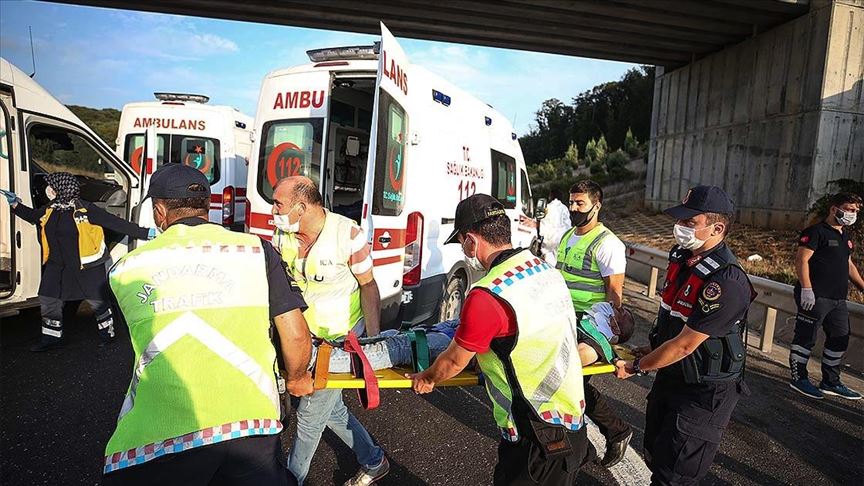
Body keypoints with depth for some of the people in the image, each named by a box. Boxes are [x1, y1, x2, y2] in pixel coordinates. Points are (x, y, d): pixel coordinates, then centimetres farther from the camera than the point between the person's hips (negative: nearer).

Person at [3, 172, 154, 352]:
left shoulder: (85, 209, -18)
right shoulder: (50, 210, 3)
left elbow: (115, 223, -21)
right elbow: (32, 215, 27)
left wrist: (145, 233, -27)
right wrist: (15, 203, 14)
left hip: (87, 265, -7)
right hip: (57, 266, 7)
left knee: (97, 300, 6)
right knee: (48, 300, 12)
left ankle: (107, 332, 26)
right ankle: (51, 338, 30)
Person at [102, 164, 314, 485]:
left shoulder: (125, 269, 11)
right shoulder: (256, 249, 4)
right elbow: (296, 335, 2)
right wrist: (296, 379, 23)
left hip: (155, 434, 1)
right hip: (250, 422, 0)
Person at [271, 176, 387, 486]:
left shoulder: (348, 234, -22)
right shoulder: (282, 234, -6)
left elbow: (368, 286, -12)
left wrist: (374, 339, -16)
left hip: (343, 337, -6)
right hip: (308, 335, 6)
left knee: (310, 414, 3)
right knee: (330, 408, 17)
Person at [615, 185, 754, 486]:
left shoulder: (727, 282, -29)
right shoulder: (682, 257, -2)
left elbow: (684, 345, -25)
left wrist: (636, 368, -14)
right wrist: (653, 345, 9)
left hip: (704, 392, -8)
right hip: (669, 377, 8)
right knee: (654, 457, 22)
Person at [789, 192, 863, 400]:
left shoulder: (846, 235, 18)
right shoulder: (816, 231, -10)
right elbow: (801, 260, -16)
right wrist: (807, 289, -22)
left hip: (838, 298, 9)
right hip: (815, 297, -9)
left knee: (840, 339, 15)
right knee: (806, 338, -1)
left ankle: (831, 382, 28)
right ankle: (798, 378, 11)